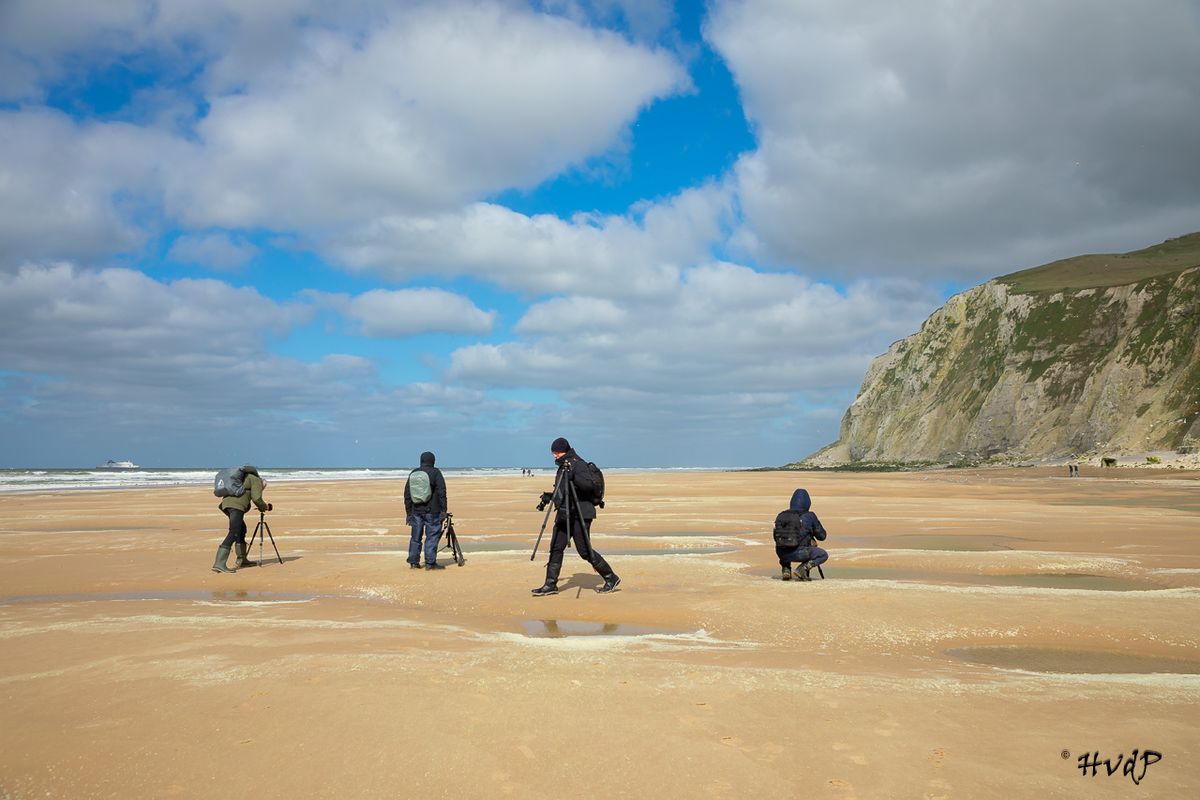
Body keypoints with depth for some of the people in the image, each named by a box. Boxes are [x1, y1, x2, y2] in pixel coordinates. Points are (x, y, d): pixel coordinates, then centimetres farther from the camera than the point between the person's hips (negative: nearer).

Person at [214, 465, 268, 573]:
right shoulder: (256, 480, 6)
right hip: (236, 506, -10)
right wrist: (264, 507, 11)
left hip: (226, 503, 10)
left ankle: (241, 560, 27)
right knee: (234, 534, -16)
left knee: (242, 530, 23)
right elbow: (256, 498, -7)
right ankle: (219, 564, -26)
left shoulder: (245, 477, 32)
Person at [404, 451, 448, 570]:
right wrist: (444, 510, -7)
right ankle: (430, 563, -3)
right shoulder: (435, 473, -5)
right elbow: (441, 493, -11)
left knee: (416, 537, 12)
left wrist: (408, 512, 17)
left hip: (416, 511, 5)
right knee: (432, 536, -1)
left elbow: (407, 495, 12)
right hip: (432, 511, -5)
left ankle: (413, 562, 14)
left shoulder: (412, 474, 10)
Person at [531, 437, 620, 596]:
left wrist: (573, 475, -34)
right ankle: (550, 585, 8)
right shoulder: (563, 466, 16)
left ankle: (611, 578, 5)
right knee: (556, 548, 4)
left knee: (585, 551, -7)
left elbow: (588, 485, -24)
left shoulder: (578, 465, -12)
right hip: (564, 514, 9)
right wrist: (550, 496, 17)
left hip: (580, 514, -9)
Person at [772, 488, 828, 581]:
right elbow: (822, 536, 8)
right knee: (823, 555, 18)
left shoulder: (781, 516, 9)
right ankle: (803, 568, -5)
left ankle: (786, 570, 15)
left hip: (782, 554, 4)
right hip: (799, 553, -4)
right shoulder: (809, 516, -1)